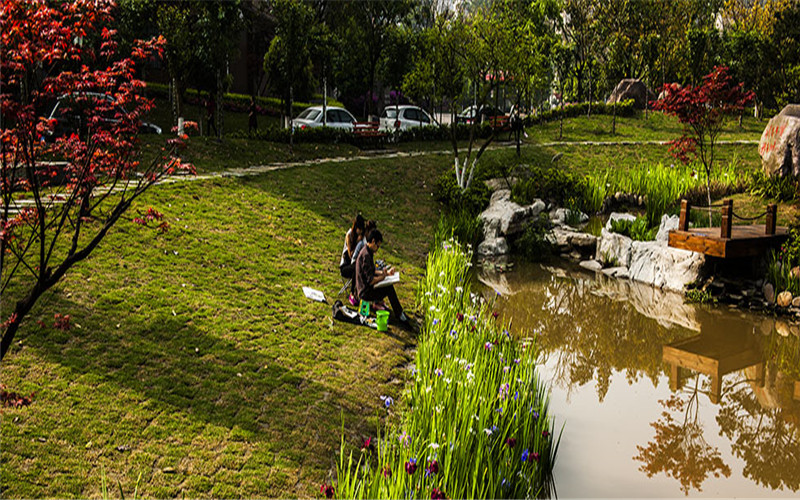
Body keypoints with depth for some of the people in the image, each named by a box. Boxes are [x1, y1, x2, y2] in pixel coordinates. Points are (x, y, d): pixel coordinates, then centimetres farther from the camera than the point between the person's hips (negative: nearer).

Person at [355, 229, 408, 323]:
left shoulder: (369, 252, 7)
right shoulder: (365, 255, -25)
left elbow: (372, 271, 19)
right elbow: (370, 281, -27)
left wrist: (386, 273, 11)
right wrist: (382, 276, -12)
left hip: (366, 286, 10)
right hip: (365, 292, -10)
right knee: (389, 288, -17)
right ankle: (399, 314, -4)